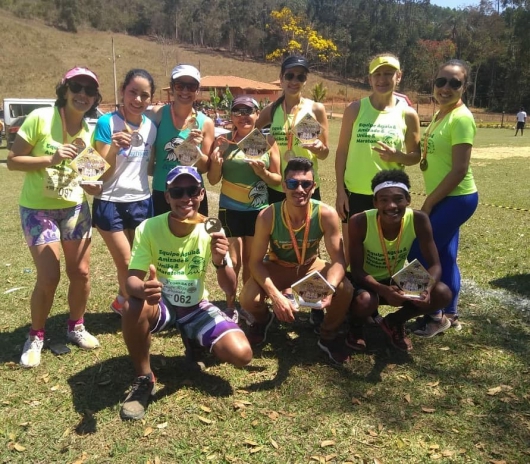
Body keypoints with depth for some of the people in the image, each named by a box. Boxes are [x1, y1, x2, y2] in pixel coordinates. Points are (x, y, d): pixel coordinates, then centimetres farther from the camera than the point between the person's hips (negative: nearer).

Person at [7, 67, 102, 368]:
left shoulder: (89, 132, 0)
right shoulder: (40, 118, -15)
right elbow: (12, 160, -14)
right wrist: (51, 159, -26)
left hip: (75, 208, 5)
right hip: (38, 209, -4)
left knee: (80, 273, 6)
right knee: (49, 277, -8)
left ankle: (76, 327, 29)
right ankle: (36, 336, 16)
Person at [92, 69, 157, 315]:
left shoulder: (151, 126, 3)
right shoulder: (107, 122, -12)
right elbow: (102, 173, -15)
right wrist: (114, 149, -32)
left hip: (141, 202, 5)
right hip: (110, 203, -5)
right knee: (126, 263, 3)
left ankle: (124, 301, 38)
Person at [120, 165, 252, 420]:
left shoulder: (210, 230, -16)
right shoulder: (149, 228, -20)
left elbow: (230, 289, -16)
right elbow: (132, 280, -23)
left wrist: (220, 261, -39)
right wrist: (143, 289, -49)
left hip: (197, 308, 1)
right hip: (161, 305, -1)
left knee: (241, 354, -20)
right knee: (133, 307, -37)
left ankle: (195, 345, 15)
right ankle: (143, 379, -10)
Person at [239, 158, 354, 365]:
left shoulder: (326, 214, -27)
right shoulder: (267, 216, -29)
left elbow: (338, 260, -24)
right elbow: (255, 261, -22)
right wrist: (275, 296, -37)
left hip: (310, 266, 1)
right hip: (277, 267, -1)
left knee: (345, 290, -27)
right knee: (248, 299, -27)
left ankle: (328, 336, 6)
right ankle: (262, 320, 15)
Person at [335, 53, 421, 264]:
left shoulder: (408, 114, 0)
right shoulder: (355, 109, -1)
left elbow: (416, 156, 7)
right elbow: (342, 151, 1)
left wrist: (397, 156, -16)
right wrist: (340, 190, -3)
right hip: (354, 192, 0)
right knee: (351, 251, 9)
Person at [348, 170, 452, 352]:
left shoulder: (418, 220, -22)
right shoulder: (359, 222, -29)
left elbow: (434, 264, -17)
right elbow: (356, 269, -24)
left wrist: (427, 288, -40)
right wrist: (384, 290, -42)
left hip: (397, 279, 3)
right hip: (366, 280, -3)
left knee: (442, 294, -19)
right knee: (365, 301, -37)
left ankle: (394, 321, 8)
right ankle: (356, 325, 3)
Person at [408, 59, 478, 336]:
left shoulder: (461, 118, -18)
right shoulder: (440, 114, 10)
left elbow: (459, 170, -22)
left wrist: (427, 203, -16)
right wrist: (430, 202, 5)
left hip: (457, 199, -9)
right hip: (446, 199, 9)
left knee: (418, 253, -4)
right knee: (444, 257, 16)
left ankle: (436, 315, 12)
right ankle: (450, 315, 30)